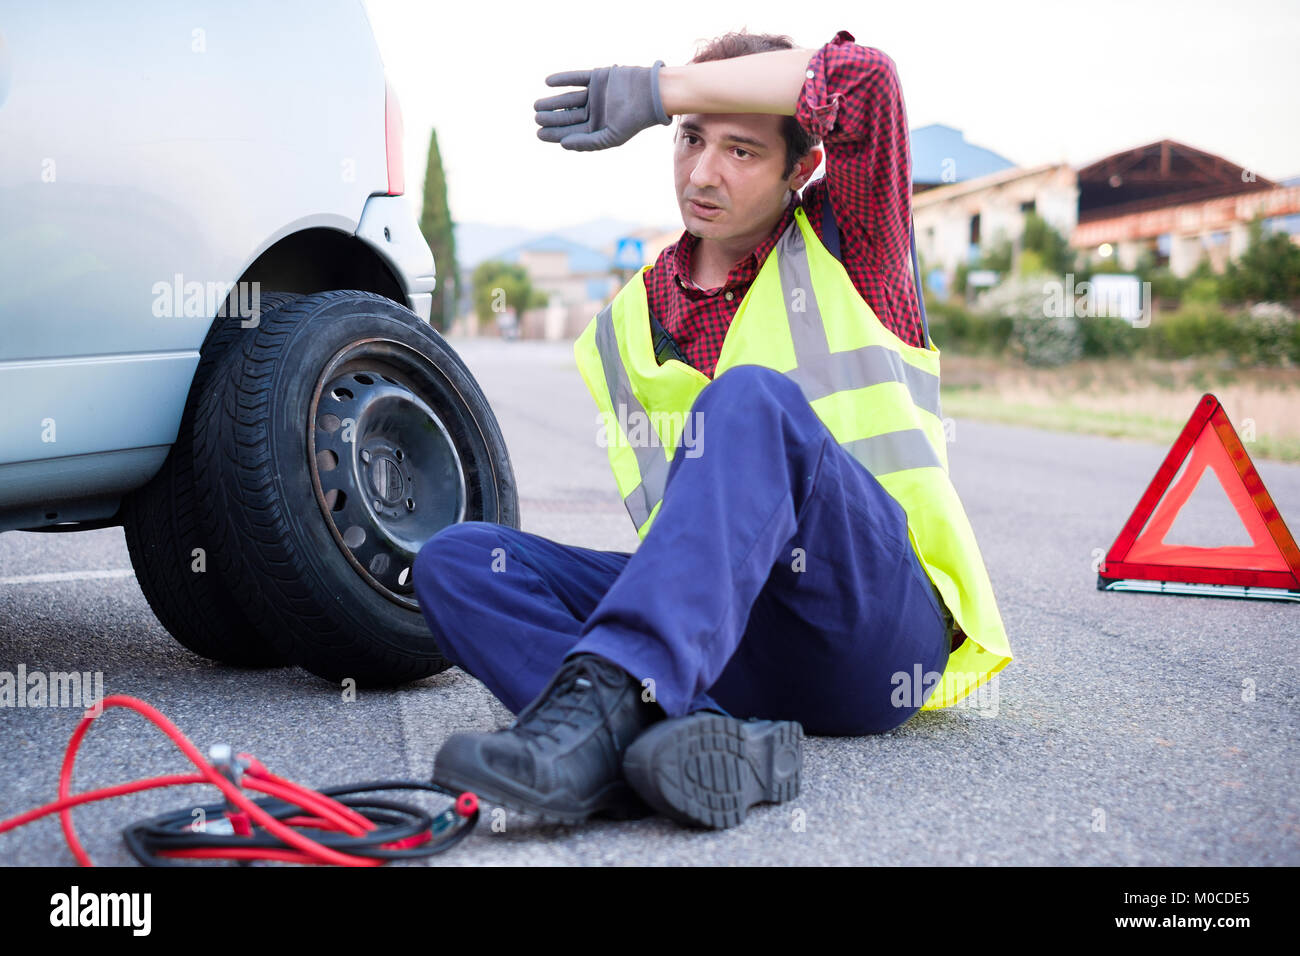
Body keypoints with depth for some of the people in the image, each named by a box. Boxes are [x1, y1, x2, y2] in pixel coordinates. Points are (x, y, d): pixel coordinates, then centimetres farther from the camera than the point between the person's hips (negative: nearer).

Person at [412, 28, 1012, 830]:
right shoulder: (627, 328, 19)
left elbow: (862, 75, -10)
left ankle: (602, 704, -47)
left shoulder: (844, 246, 9)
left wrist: (654, 88, -6)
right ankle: (723, 744, -39)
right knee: (457, 561, -14)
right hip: (734, 643, 5)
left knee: (753, 399, -30)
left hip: (883, 625, -4)